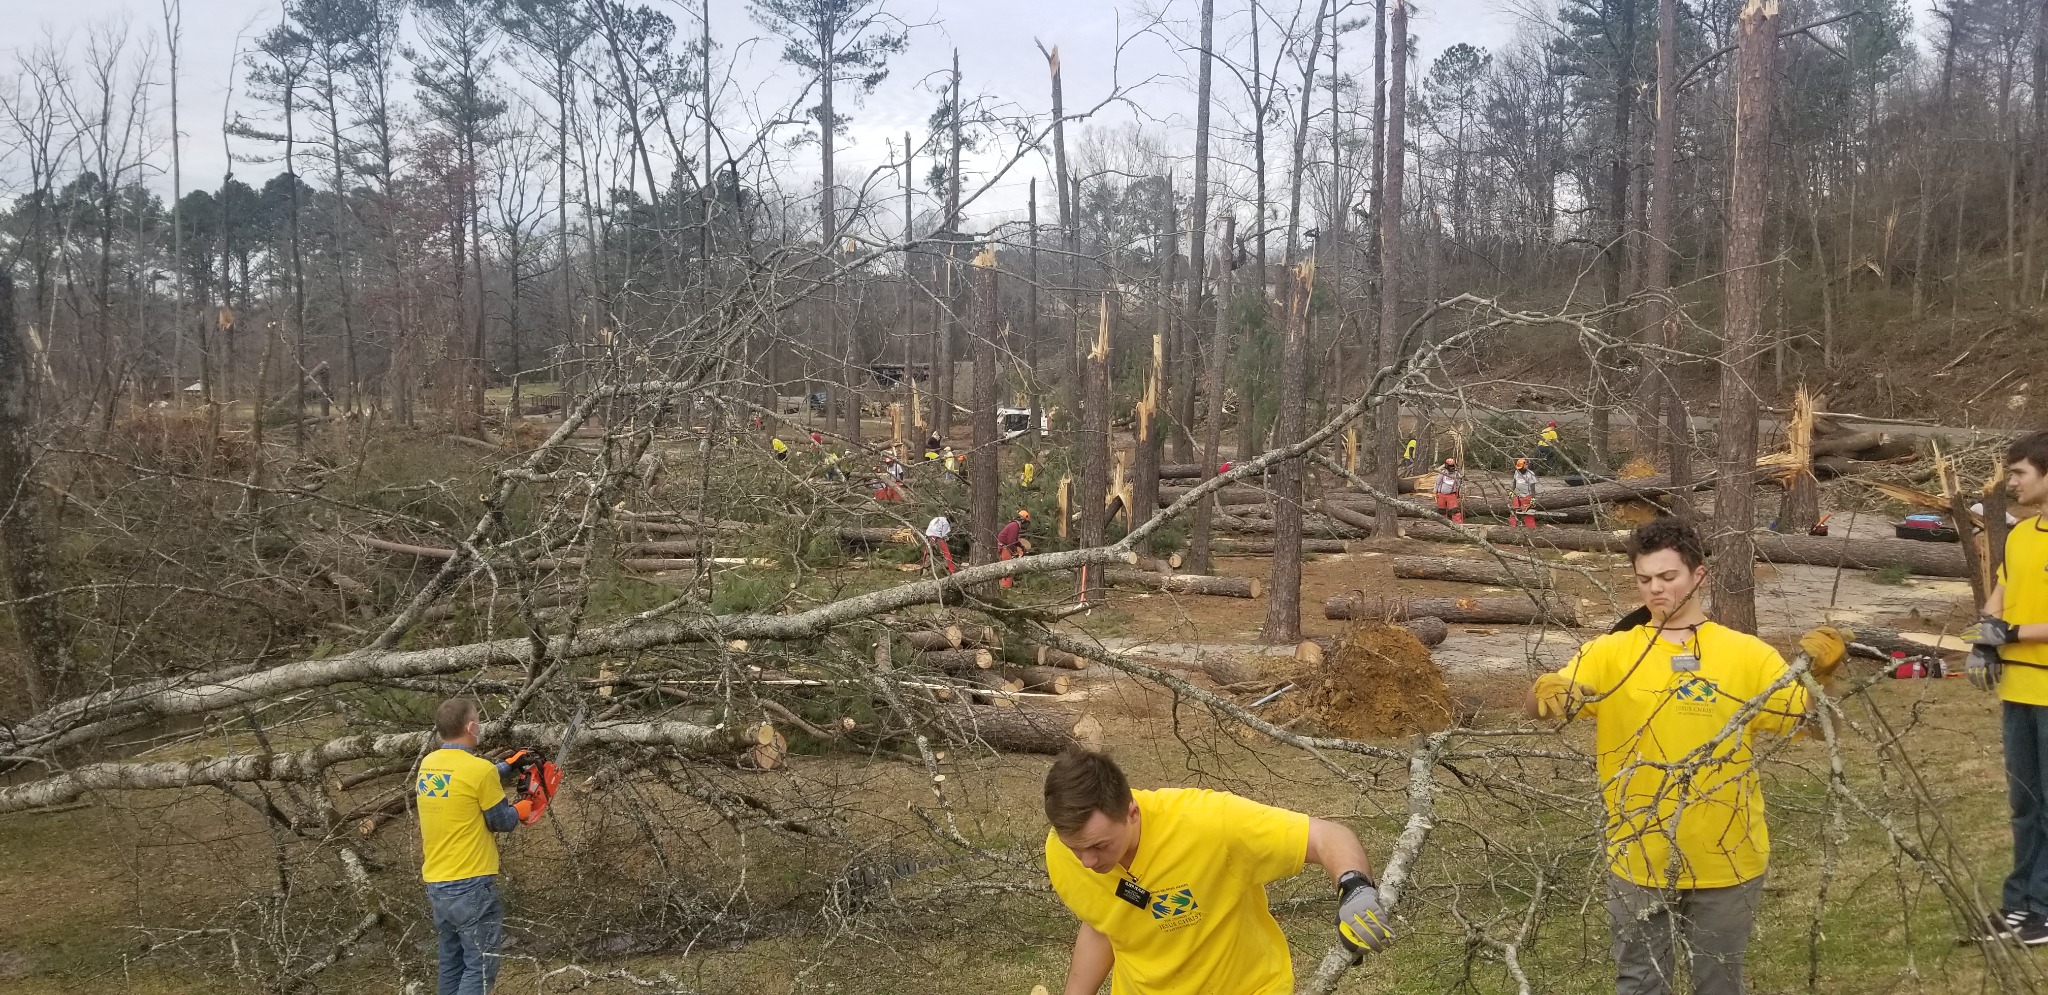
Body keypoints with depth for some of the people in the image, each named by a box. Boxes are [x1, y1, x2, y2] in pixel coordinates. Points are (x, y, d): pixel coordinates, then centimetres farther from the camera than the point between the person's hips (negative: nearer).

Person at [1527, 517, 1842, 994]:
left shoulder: (1747, 654, -2)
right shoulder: (1611, 653, -3)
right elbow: (1545, 698, -15)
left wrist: (1820, 676, -20)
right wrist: (1547, 695, -38)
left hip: (1724, 860, 0)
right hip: (1637, 859, 0)